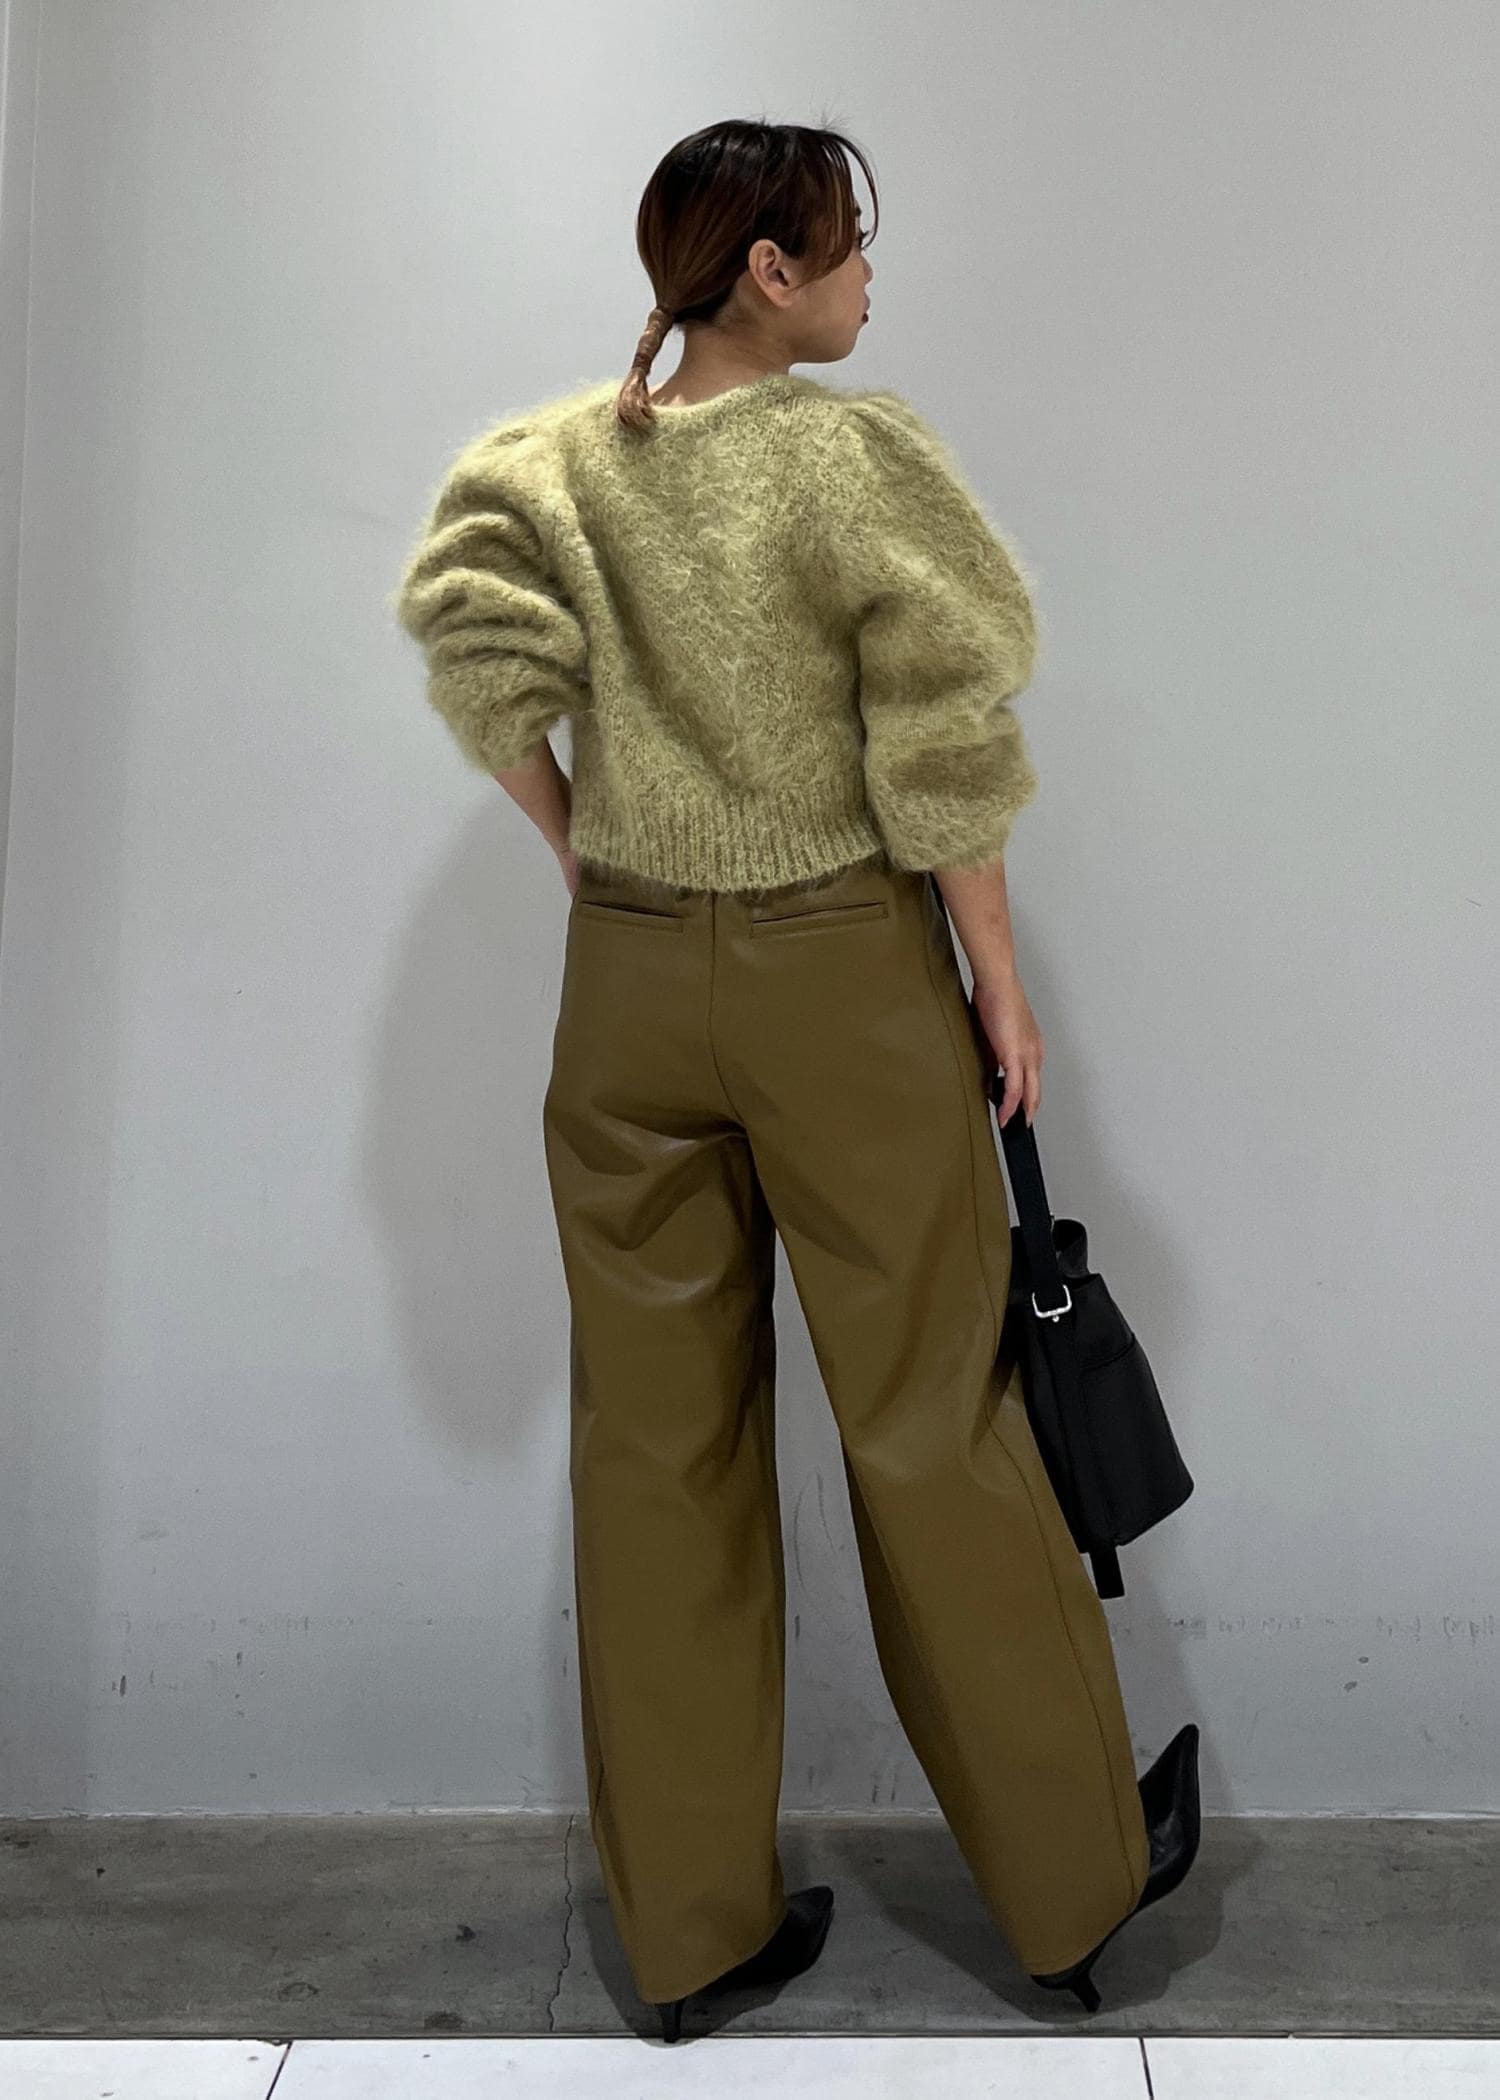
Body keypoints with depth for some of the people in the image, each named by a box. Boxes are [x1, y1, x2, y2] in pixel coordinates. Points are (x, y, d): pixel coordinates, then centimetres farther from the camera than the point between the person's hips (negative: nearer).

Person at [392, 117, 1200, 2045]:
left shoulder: (550, 459, 4)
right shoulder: (862, 452, -8)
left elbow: (473, 642, -11)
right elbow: (943, 745, -11)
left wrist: (584, 853, 0)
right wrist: (1000, 986, -3)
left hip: (625, 980, 4)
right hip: (842, 968, -4)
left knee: (656, 1438, 11)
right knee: (932, 1422, 7)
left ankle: (690, 1921, 23)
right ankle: (1075, 1877, 26)